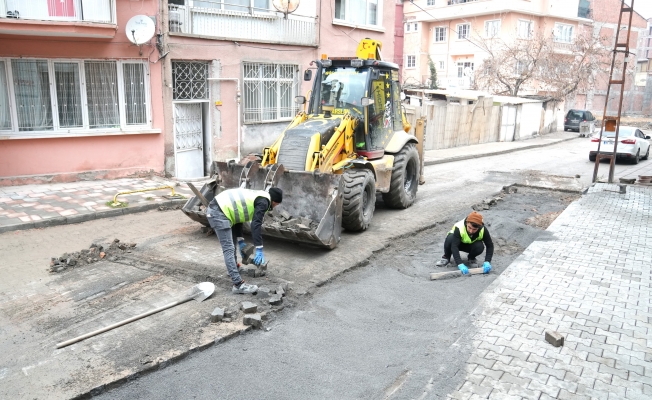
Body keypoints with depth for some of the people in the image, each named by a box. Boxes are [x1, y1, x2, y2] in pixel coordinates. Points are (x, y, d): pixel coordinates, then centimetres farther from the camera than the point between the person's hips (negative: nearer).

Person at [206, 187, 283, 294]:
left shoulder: (256, 197, 23)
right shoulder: (263, 201, -5)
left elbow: (236, 215, 25)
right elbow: (256, 225, -15)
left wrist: (240, 241, 23)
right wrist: (259, 250, -15)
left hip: (215, 208, 11)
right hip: (218, 213, -11)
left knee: (231, 243, 27)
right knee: (229, 249, -12)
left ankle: (234, 269, 43)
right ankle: (238, 285, -12)